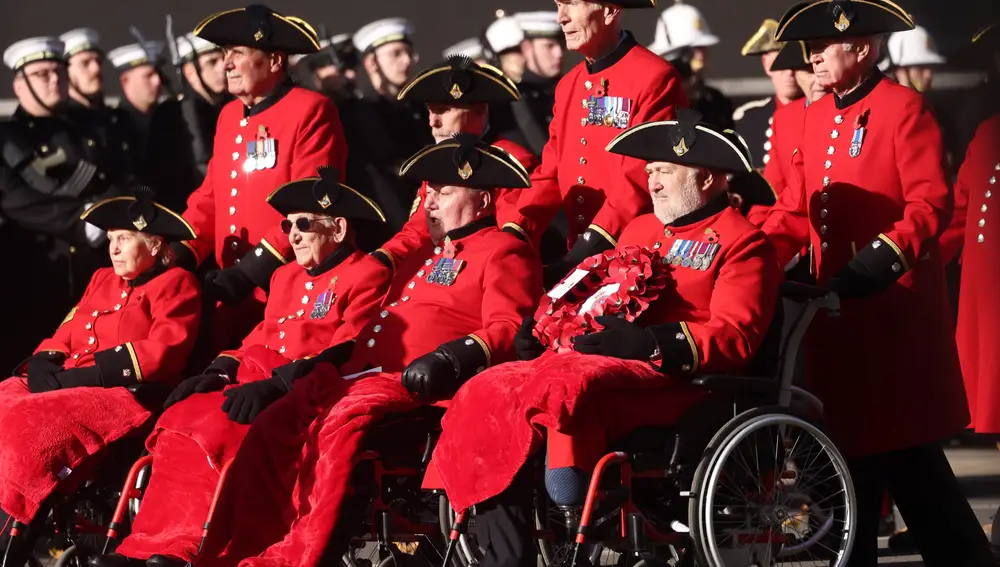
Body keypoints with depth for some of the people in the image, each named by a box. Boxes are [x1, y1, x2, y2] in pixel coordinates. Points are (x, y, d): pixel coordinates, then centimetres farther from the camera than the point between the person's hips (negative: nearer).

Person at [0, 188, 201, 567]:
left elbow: (161, 353, -10)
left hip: (123, 396, -8)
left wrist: (86, 373, -14)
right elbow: (64, 336, 22)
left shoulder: (174, 284, 4)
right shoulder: (101, 281, 26)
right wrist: (45, 367, -3)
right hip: (67, 388, 8)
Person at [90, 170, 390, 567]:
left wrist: (276, 383, -23)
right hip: (258, 381, 8)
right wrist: (220, 371, 4)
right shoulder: (286, 277, 26)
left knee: (216, 432, -30)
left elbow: (347, 354, -13)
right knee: (180, 423, -19)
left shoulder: (366, 275, -1)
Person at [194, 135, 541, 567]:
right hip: (363, 373, 9)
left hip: (419, 384, -9)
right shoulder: (426, 252, 32)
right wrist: (329, 356, 20)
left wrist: (454, 358, -28)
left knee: (346, 419, -35)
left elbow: (509, 329, -11)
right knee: (274, 428, -7)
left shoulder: (502, 252, 4)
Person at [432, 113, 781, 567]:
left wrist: (649, 342, -20)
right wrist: (545, 325, 9)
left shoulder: (741, 241, 4)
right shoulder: (641, 229, 29)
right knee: (483, 398, -14)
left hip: (660, 375, -8)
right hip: (585, 356, 8)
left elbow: (735, 338, -9)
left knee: (564, 391, -38)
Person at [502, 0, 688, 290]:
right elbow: (551, 173, 12)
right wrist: (516, 233, -4)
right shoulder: (568, 85, 15)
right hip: (579, 258, 7)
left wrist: (594, 248, -24)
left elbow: (643, 180, -18)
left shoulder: (654, 78, -11)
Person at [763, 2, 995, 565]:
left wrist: (885, 256, -28)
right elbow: (798, 208, 16)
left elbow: (931, 204, -16)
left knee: (908, 452, -4)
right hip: (839, 307, 7)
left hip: (895, 306, -7)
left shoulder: (903, 107, -9)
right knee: (852, 444, 10)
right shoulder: (818, 116, 14)